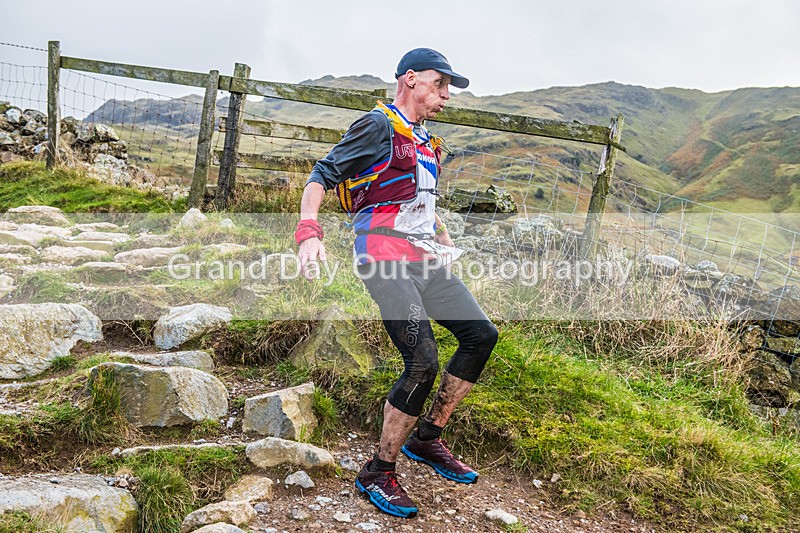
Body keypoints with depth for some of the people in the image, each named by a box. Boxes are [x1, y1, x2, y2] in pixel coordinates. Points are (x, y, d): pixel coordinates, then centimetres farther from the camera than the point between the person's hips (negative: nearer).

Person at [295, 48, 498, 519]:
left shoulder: (427, 142, 23)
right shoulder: (379, 127, -4)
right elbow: (321, 177, -10)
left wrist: (448, 246, 27)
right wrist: (310, 233, -24)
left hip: (423, 259, 9)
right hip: (384, 257, -9)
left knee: (482, 334, 2)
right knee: (424, 364, -18)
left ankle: (427, 438, 15)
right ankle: (379, 474, 0)